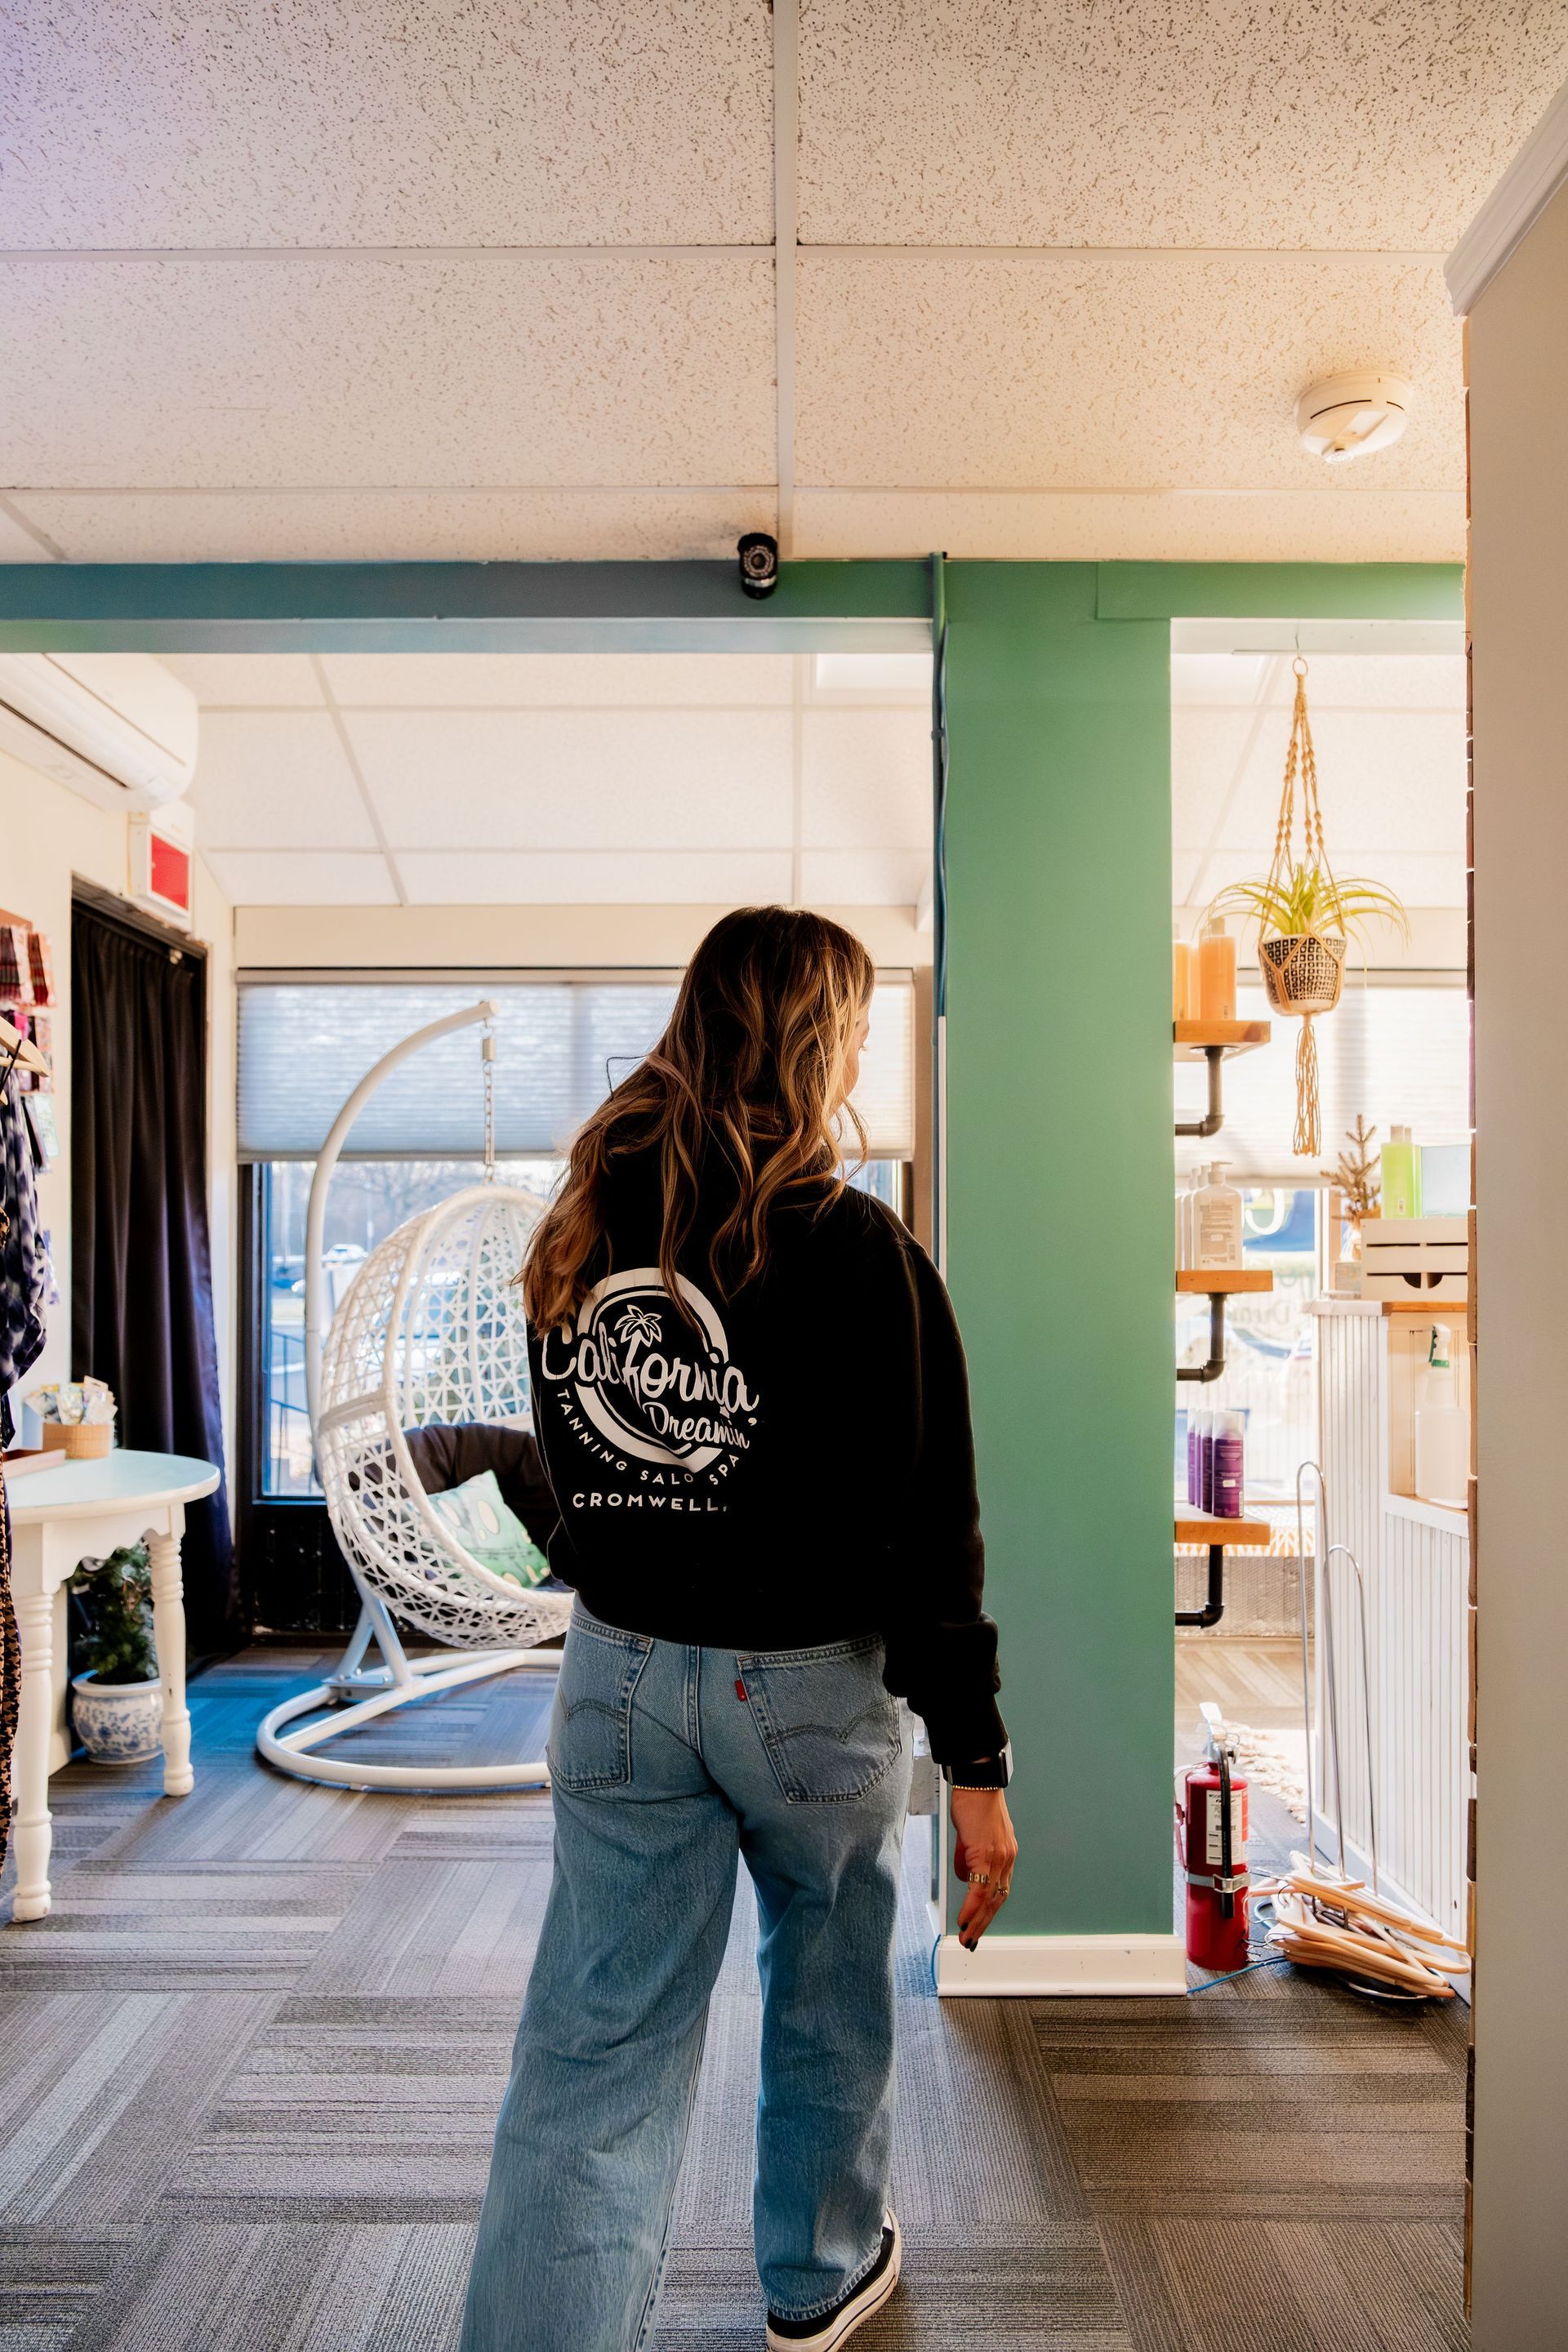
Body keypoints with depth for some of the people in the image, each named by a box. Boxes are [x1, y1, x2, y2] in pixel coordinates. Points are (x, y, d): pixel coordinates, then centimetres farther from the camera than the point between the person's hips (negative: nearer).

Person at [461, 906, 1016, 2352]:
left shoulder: (582, 1228, -2)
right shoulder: (857, 1250, -18)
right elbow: (928, 1530, -16)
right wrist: (975, 1758, -9)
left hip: (617, 1674, 3)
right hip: (812, 1684, -2)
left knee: (596, 2051, 11)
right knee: (830, 1999, 23)